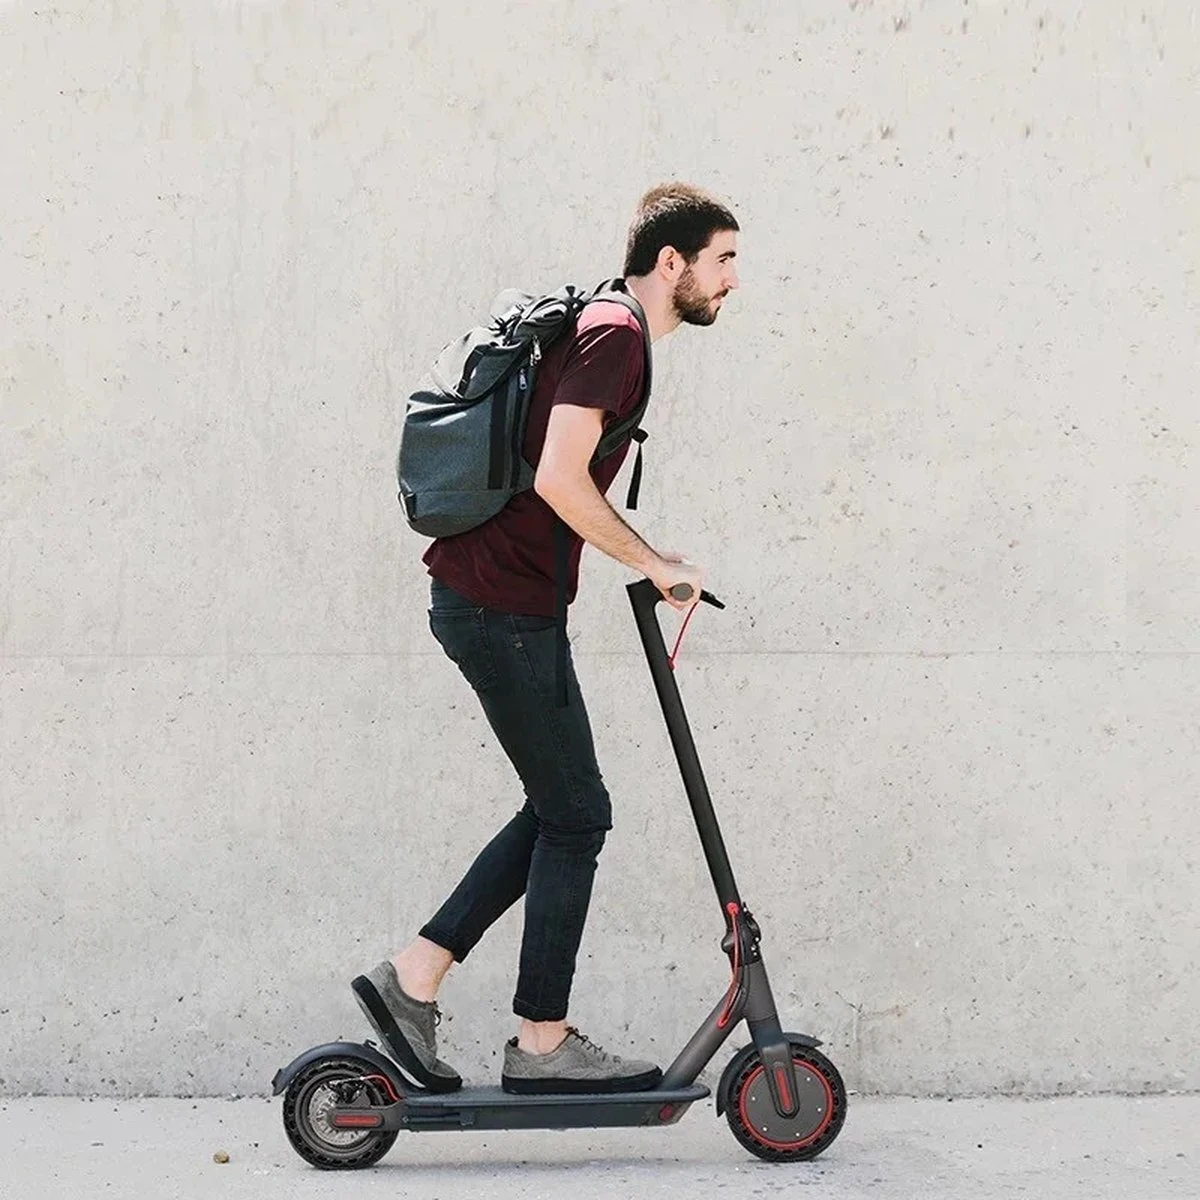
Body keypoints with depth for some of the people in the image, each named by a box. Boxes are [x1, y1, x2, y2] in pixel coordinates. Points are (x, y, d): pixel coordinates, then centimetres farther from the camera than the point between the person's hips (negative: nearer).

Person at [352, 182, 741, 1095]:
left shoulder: (608, 331, 19)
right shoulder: (614, 334, -14)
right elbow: (559, 478, -24)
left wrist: (646, 561, 23)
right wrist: (651, 562, -14)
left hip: (501, 601, 10)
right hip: (500, 607, -10)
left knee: (560, 812, 14)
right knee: (576, 815, -2)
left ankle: (411, 980, 16)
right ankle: (543, 1044, 7)